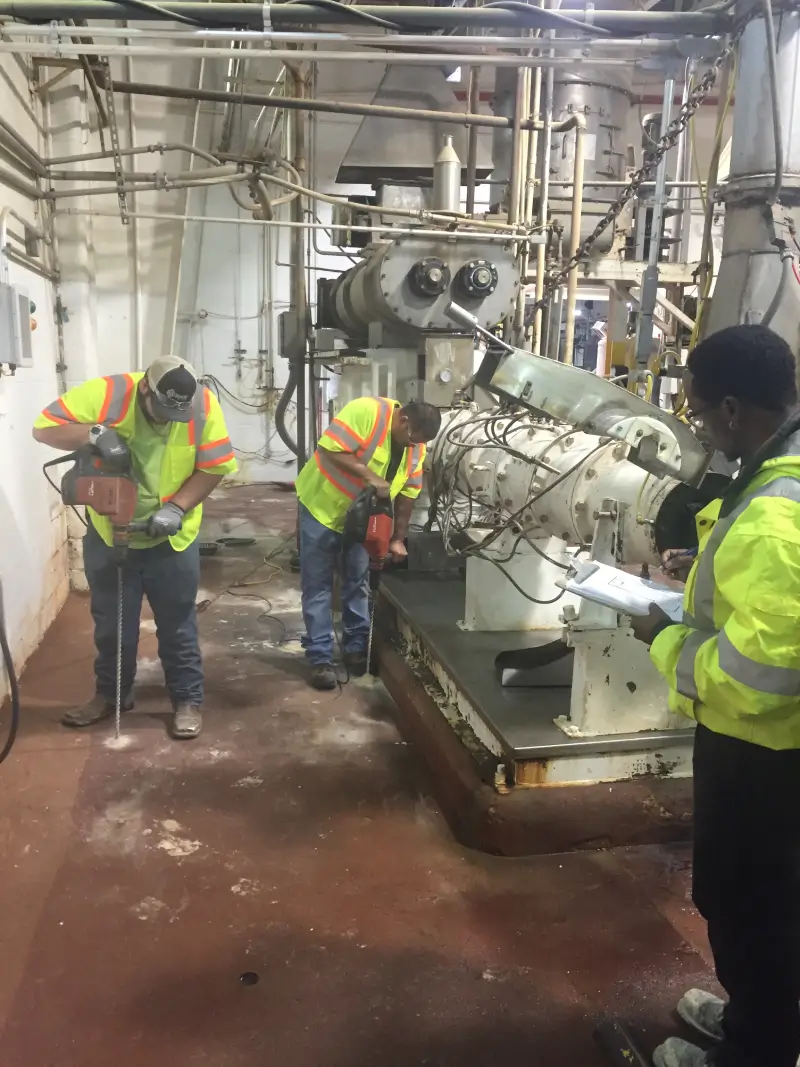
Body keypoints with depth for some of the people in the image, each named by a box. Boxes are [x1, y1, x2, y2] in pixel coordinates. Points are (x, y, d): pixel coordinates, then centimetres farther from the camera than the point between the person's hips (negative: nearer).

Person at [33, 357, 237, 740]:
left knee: (177, 625, 9)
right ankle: (110, 694, 35)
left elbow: (214, 466, -10)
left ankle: (188, 700, 24)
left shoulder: (203, 406, -16)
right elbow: (44, 427, -15)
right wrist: (96, 433, -32)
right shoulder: (105, 394, -18)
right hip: (107, 533, 1)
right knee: (111, 622, 16)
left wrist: (177, 507, -22)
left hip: (172, 538, -1)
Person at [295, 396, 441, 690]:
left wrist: (398, 539, -2)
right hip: (322, 507, -6)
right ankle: (320, 658, 5)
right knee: (318, 586, -1)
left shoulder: (416, 449, -5)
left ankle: (356, 647, 25)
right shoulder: (366, 411, -26)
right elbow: (329, 449, -31)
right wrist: (370, 476, -35)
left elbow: (407, 494, 1)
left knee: (358, 583, 11)